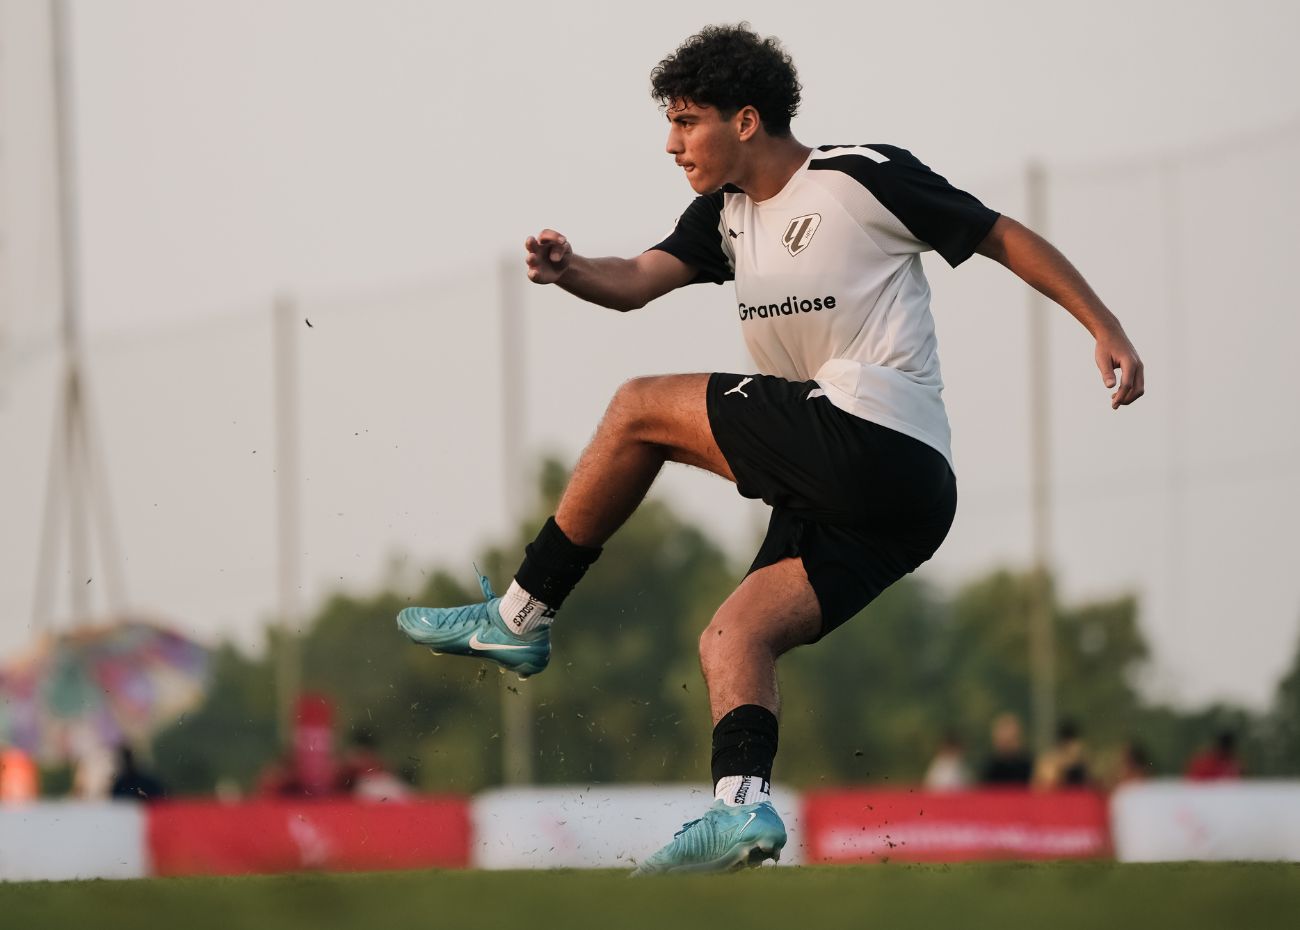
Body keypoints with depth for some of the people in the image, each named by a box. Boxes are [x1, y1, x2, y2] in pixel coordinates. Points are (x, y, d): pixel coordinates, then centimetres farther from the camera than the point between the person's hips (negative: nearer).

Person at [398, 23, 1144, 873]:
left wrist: (1107, 329, -4)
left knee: (641, 408, -2)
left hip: (866, 437, -8)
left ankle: (520, 618, 4)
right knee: (734, 637, -1)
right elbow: (638, 281, 4)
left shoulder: (863, 178, -4)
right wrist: (571, 272, -18)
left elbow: (1005, 238, 1)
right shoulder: (727, 214, 18)